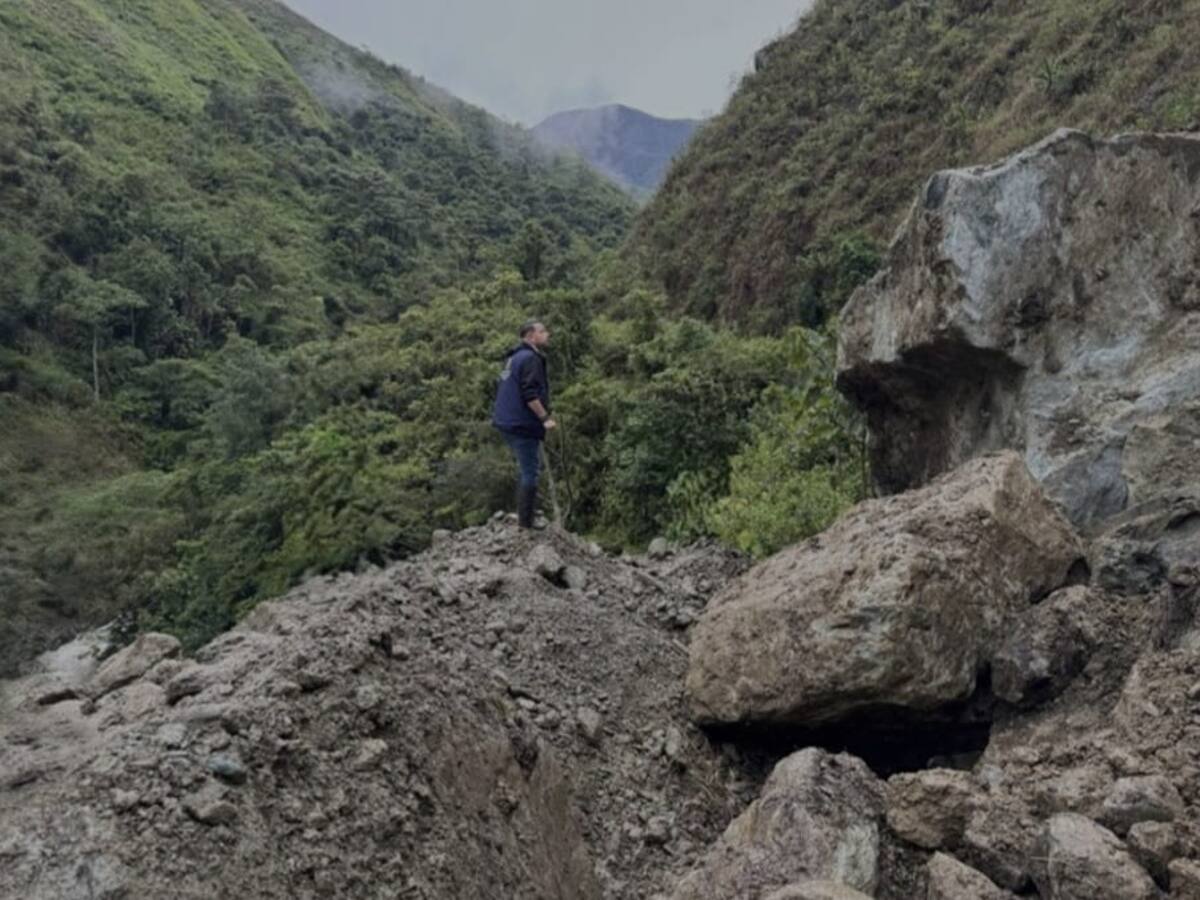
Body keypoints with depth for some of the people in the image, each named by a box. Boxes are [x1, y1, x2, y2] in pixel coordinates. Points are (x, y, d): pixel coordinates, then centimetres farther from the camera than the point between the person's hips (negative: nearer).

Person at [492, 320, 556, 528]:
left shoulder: (514, 358, 17)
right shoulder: (530, 358, -13)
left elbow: (502, 389, 22)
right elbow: (529, 394, -23)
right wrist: (545, 417, -18)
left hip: (507, 422, 10)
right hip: (523, 424, -10)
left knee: (528, 470, 19)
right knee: (530, 472, -5)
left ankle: (522, 516, 23)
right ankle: (525, 523, -4)